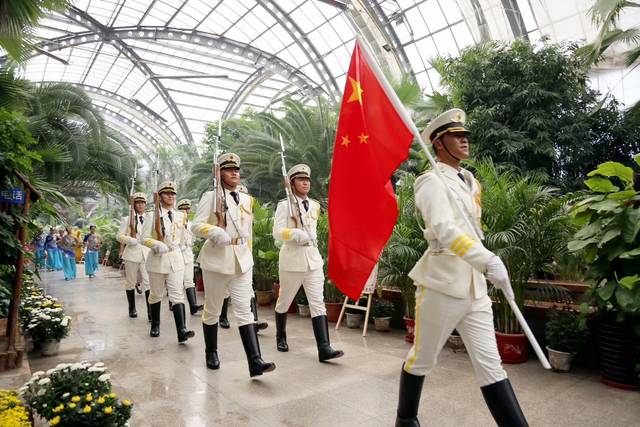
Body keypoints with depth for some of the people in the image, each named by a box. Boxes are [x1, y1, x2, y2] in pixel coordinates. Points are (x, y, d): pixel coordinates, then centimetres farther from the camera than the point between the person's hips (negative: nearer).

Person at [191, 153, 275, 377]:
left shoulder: (246, 199, 13)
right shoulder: (211, 196, -2)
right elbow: (196, 225, -9)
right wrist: (216, 232, -27)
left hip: (242, 261, 3)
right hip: (216, 260, -3)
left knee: (244, 310, -3)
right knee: (212, 310, 11)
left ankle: (255, 362, -7)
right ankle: (211, 353, 31)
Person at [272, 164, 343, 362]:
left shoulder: (315, 205, 10)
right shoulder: (284, 205, -6)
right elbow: (277, 232, -15)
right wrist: (297, 235, -28)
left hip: (313, 259, 4)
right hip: (292, 260, -4)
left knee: (318, 303, -5)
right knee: (284, 301, 13)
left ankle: (324, 348, -6)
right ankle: (281, 337, 36)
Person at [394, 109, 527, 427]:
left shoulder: (469, 181, 15)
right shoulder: (432, 181, -11)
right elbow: (444, 230, -28)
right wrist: (489, 260, -38)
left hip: (474, 287, 7)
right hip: (441, 284, -7)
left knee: (490, 366, 6)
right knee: (422, 359, 11)